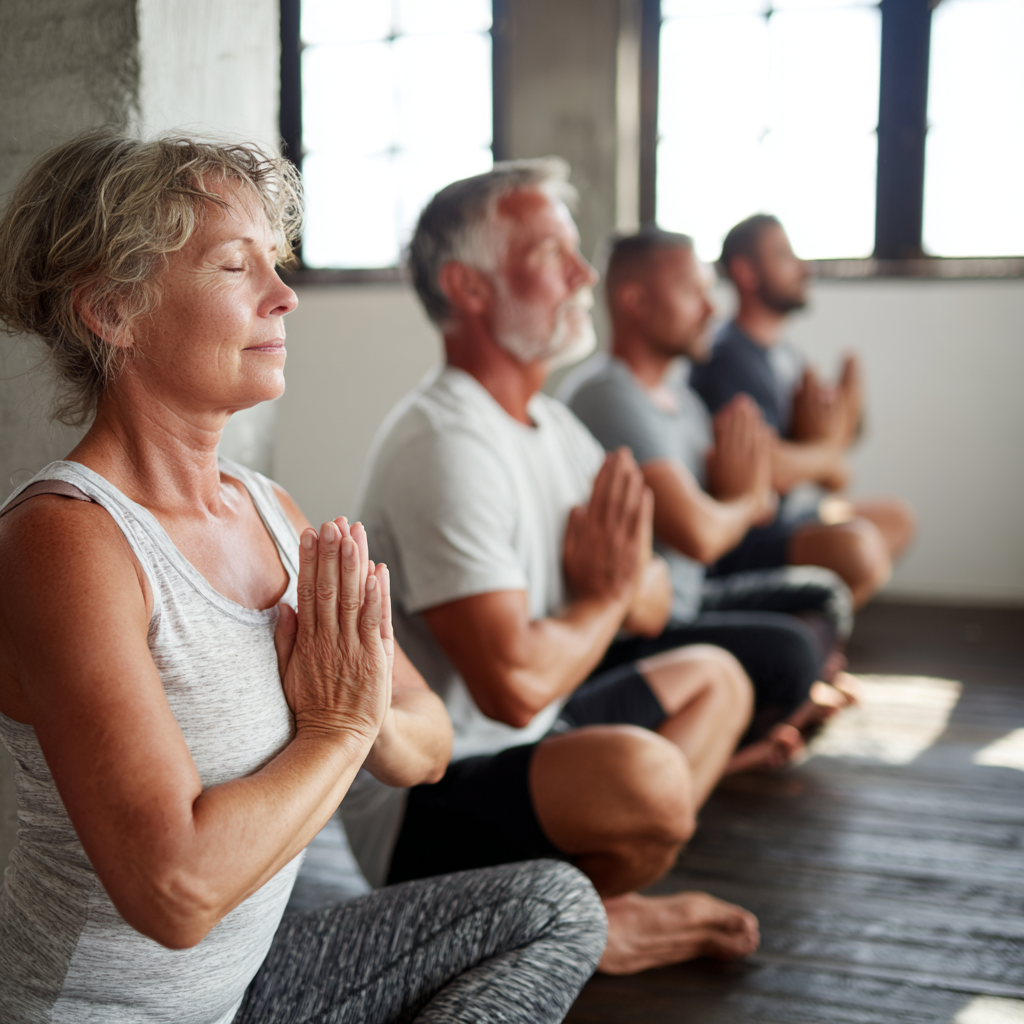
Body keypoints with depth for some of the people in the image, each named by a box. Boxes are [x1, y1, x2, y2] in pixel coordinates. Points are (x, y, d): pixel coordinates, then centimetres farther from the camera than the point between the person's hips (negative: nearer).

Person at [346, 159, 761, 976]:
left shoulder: (550, 421, 8)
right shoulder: (445, 446, -22)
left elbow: (652, 608, 12)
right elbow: (515, 683, -30)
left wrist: (626, 576, -13)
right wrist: (605, 595, -10)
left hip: (517, 749, 10)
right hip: (418, 808, -10)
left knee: (712, 677, 22)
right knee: (643, 773, -35)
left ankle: (590, 894, 3)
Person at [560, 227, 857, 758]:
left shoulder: (674, 390, 11)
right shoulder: (608, 394, -22)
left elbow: (762, 503, 16)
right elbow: (698, 535, -30)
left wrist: (742, 490, -9)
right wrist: (742, 505, -6)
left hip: (680, 604, 11)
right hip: (621, 641, -11)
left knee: (823, 597, 15)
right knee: (790, 650, -25)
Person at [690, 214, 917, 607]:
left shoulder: (784, 354, 12)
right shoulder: (730, 357, -16)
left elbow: (835, 479, 12)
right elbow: (768, 469, -28)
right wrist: (825, 450, -6)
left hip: (783, 516, 10)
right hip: (737, 540, -10)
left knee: (896, 517, 22)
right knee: (854, 544, -32)